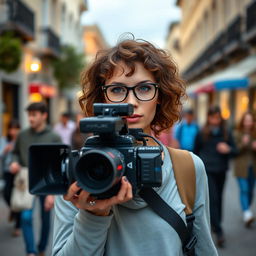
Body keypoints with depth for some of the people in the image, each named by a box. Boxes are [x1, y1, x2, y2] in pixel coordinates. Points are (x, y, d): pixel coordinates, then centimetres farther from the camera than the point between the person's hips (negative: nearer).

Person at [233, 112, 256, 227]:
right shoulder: (237, 134, -3)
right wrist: (243, 144, -22)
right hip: (241, 167, -4)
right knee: (244, 190, -12)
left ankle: (246, 212, 24)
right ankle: (247, 214, -18)